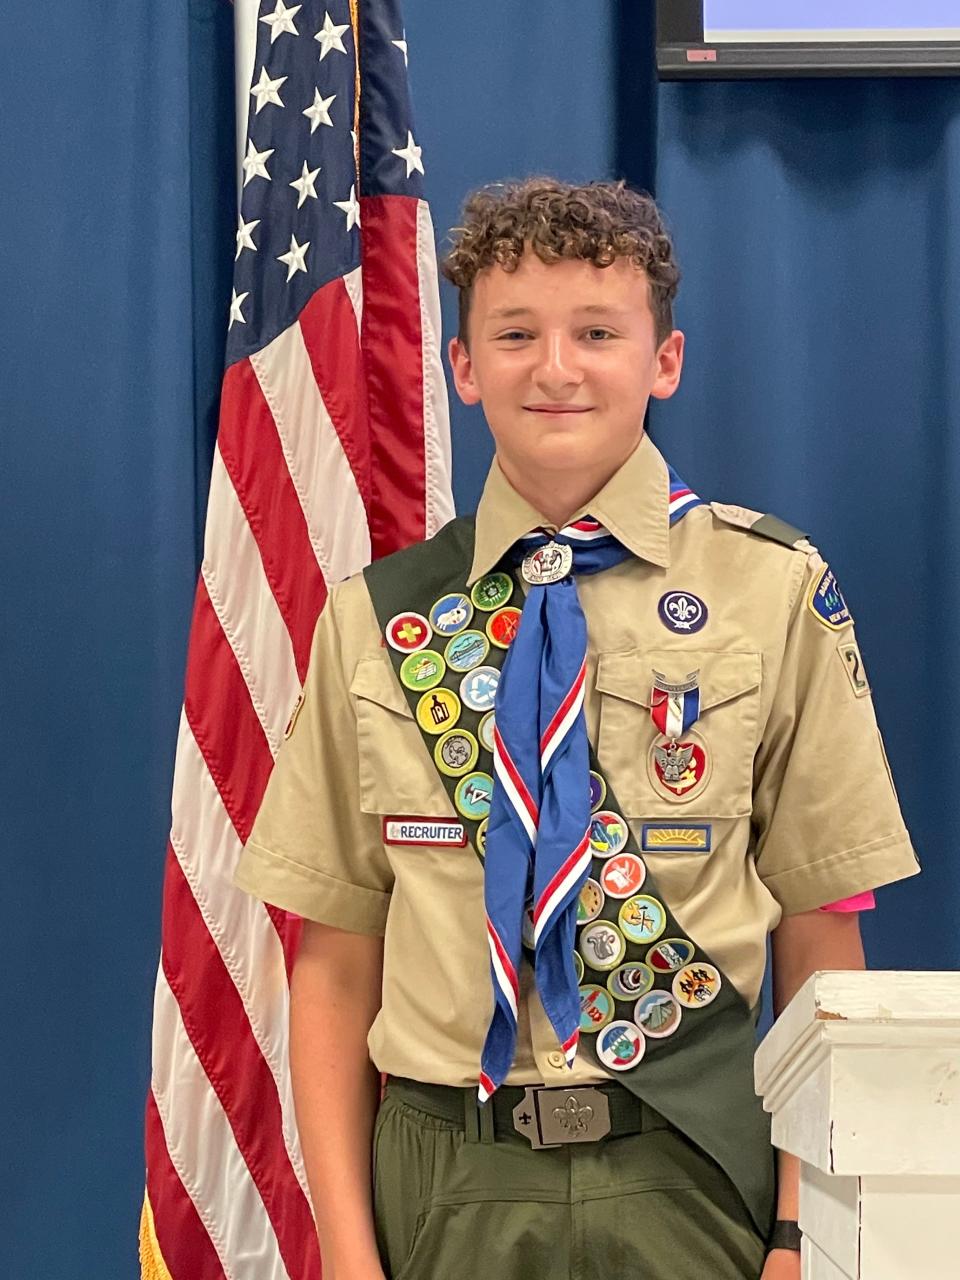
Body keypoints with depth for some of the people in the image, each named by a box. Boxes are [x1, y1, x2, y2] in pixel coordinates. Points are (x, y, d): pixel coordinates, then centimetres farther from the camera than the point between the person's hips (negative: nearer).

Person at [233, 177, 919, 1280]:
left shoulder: (775, 591, -4)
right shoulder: (373, 619, 0)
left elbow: (823, 948, -2)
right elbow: (335, 963, 2)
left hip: (689, 1187, -1)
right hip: (442, 1187, 1)